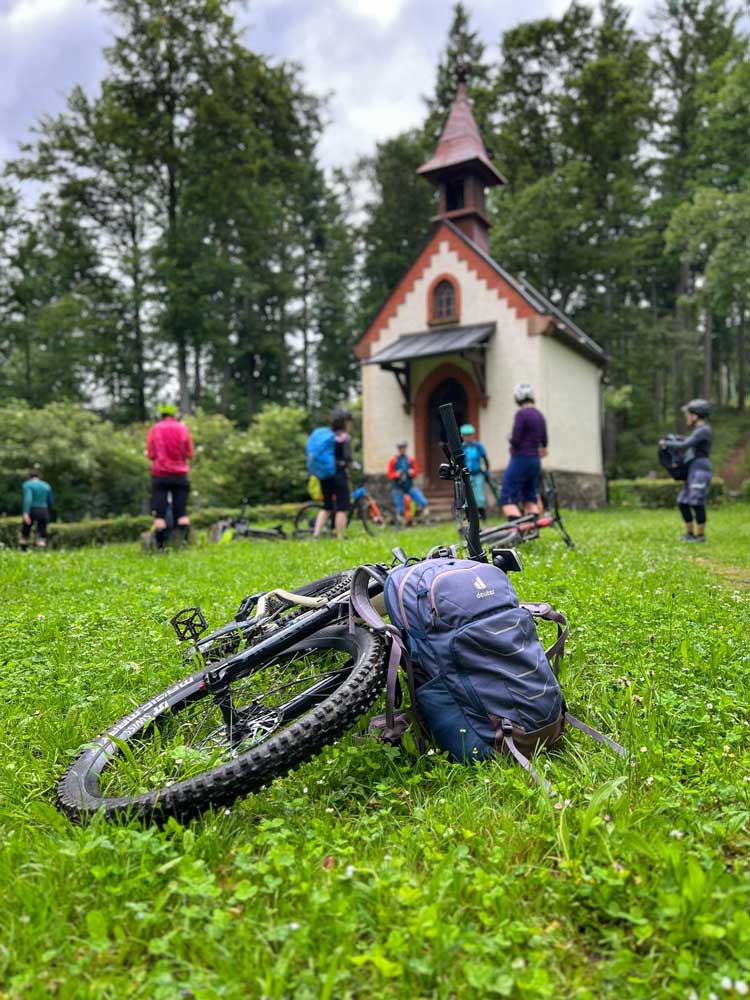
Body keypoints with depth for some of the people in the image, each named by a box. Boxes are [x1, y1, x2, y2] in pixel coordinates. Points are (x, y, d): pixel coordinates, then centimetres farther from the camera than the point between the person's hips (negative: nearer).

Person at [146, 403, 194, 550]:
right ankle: (184, 541, -4)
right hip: (180, 475, 1)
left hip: (160, 474, -1)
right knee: (181, 511, 4)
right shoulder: (183, 429, 2)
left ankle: (160, 545, 0)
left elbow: (150, 454, 0)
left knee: (159, 512, 1)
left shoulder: (154, 429, 1)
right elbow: (189, 453, 2)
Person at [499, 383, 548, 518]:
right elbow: (544, 442, 18)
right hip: (535, 461, 8)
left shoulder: (521, 413, -13)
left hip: (521, 460, -8)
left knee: (507, 498, -7)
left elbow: (515, 440, -18)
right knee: (530, 498, 16)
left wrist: (510, 440, 4)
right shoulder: (540, 415, 11)